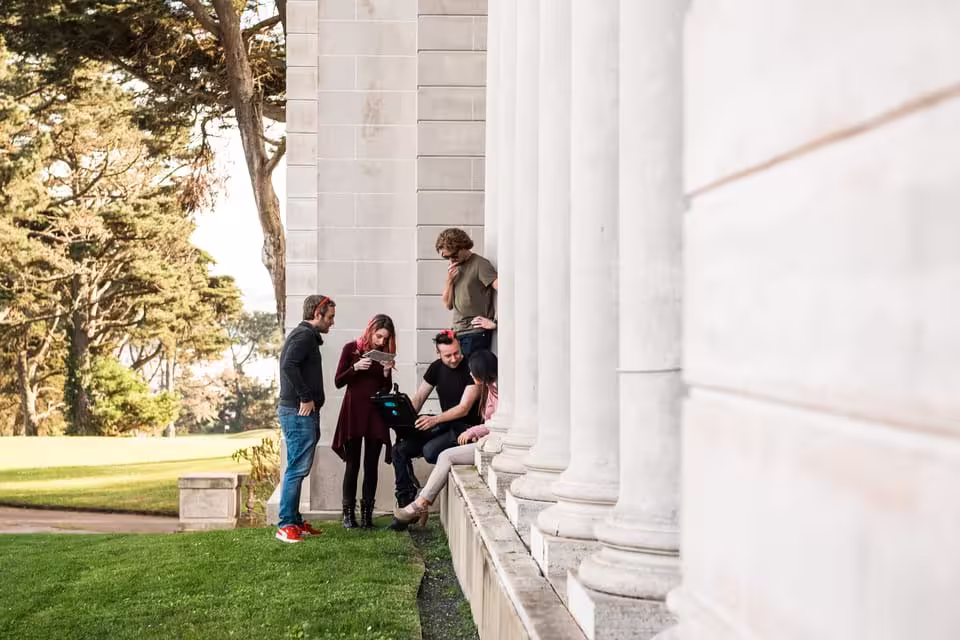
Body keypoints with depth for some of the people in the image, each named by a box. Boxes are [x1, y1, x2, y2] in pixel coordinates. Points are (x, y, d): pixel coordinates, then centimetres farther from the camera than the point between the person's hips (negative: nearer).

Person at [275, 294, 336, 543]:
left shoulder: (304, 335, 20)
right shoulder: (305, 335, -11)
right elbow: (289, 365, -26)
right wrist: (306, 398, -20)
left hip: (300, 412, 11)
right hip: (299, 412, -11)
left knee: (298, 469, 13)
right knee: (297, 469, -9)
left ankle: (294, 521, 19)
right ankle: (286, 525, -6)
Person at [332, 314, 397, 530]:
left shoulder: (385, 354, 6)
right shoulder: (351, 349, -2)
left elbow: (387, 389, 8)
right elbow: (338, 382, -4)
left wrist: (387, 373, -10)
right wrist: (355, 368, -18)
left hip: (375, 414, 3)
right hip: (353, 412, -3)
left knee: (371, 465, 3)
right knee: (353, 464, -2)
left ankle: (367, 513, 7)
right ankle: (348, 513, 4)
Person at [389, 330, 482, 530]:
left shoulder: (471, 370, -14)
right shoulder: (437, 368, 7)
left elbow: (464, 408, -19)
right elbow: (418, 399, 11)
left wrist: (435, 420, -31)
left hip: (465, 427, -7)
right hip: (444, 425, 7)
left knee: (430, 450, -32)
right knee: (400, 450, -9)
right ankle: (406, 504, -8)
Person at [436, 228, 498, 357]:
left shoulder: (479, 264, -8)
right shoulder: (455, 267, 16)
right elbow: (448, 304, 14)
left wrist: (495, 322, -16)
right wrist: (449, 280, -2)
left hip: (475, 334, -7)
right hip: (457, 333, 7)